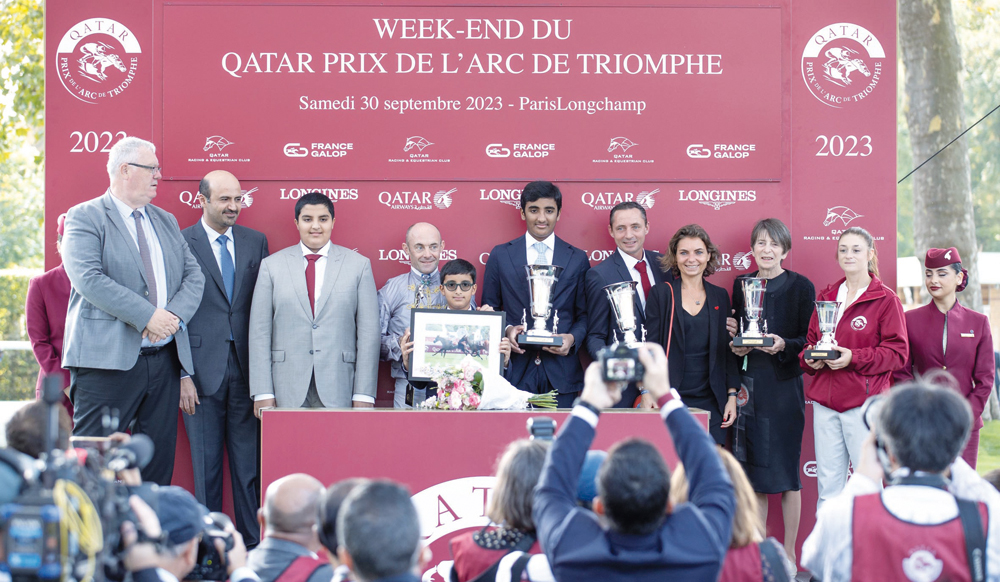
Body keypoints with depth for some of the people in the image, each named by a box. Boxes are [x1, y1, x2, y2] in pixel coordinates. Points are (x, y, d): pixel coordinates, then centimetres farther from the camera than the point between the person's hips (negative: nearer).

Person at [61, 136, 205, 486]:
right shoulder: (85, 217, -1)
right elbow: (88, 279, -15)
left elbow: (194, 276, 13)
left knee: (158, 461, 6)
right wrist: (147, 316, -19)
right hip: (108, 360, -6)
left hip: (164, 361, 6)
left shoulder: (166, 221, 20)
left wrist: (174, 315, -8)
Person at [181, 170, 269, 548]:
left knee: (249, 464, 4)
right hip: (203, 370, -2)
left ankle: (253, 544, 11)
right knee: (206, 464, 4)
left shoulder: (256, 242, 10)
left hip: (247, 368, 3)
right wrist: (182, 374, -8)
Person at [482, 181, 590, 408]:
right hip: (514, 370, 0)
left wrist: (573, 338, -10)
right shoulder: (500, 255, 8)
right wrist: (506, 330, -8)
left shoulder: (578, 259, 9)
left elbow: (584, 314, 10)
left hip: (561, 371, 0)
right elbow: (489, 310, 11)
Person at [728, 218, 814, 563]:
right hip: (750, 383, 3)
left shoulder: (801, 287, -1)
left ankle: (789, 552, 8)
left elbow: (809, 340, -2)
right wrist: (737, 346, -4)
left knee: (787, 468, -1)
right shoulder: (741, 285, 10)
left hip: (785, 385, -3)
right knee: (754, 470, 5)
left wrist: (783, 345, -20)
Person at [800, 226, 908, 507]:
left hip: (864, 402, -5)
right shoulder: (826, 297, 15)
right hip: (825, 402, 5)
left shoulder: (886, 299, -1)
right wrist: (810, 359, -3)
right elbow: (811, 339, 20)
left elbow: (897, 352, -6)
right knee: (828, 486, 5)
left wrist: (854, 358, -17)